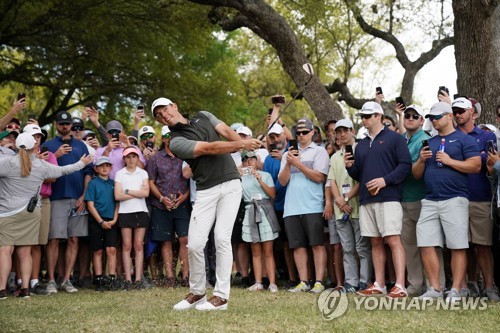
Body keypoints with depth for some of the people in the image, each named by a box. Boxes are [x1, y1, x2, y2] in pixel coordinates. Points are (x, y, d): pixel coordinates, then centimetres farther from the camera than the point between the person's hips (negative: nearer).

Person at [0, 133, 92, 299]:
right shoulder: (41, 165, 5)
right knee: (25, 252, 7)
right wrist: (82, 163, 33)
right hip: (31, 212, 4)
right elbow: (63, 170, 20)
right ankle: (25, 288, 5)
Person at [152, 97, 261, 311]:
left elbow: (227, 131, -2)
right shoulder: (176, 142, -3)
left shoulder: (203, 116, 13)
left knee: (222, 237, -10)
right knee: (194, 244, -6)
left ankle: (221, 295, -5)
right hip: (206, 191, -1)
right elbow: (210, 148, -14)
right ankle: (197, 292, 15)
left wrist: (244, 144, -23)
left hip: (230, 184, 1)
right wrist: (242, 145, -22)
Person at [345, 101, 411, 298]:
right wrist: (350, 167, 2)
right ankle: (379, 285, 12)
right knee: (375, 242, 8)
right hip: (366, 200, 7)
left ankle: (400, 286, -13)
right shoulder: (361, 145, 21)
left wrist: (385, 180, -17)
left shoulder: (394, 138, 1)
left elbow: (405, 165, -8)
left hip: (388, 198, -7)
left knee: (393, 240, -11)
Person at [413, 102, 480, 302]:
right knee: (426, 245, -1)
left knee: (457, 247, -5)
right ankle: (435, 288, 6)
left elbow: (476, 165, -8)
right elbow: (416, 174, 19)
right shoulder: (429, 143, 20)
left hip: (454, 200, -6)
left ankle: (456, 290, -1)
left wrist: (449, 161, -12)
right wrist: (421, 160, -1)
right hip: (429, 201, 6)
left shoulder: (463, 139, 3)